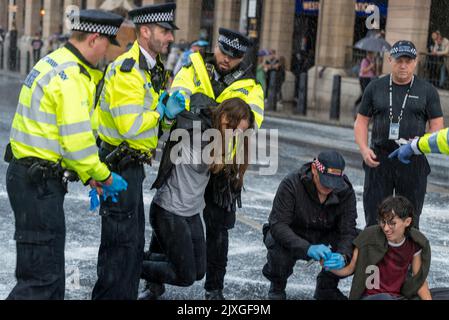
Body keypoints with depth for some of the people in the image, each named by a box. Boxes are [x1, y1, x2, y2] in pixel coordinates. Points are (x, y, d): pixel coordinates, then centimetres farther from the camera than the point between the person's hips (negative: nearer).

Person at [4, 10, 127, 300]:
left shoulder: (54, 64, 15)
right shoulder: (71, 77, -18)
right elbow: (77, 141, -23)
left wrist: (88, 176, 17)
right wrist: (105, 177, -7)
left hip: (30, 174, 11)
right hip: (39, 181, -11)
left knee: (51, 269, 20)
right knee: (42, 278, -6)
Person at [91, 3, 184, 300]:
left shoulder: (153, 69, 12)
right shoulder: (126, 70, -19)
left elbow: (160, 122, 15)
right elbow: (130, 127, -28)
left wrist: (170, 114, -7)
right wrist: (161, 111, -13)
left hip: (132, 166, 10)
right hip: (119, 167, -10)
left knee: (135, 242, 17)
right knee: (121, 242, -4)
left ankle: (127, 295, 29)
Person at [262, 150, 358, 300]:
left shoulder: (345, 191, -16)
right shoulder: (291, 184, -27)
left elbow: (347, 230, -19)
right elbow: (278, 224, -33)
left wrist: (342, 255, -41)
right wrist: (307, 248, -47)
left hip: (323, 239, 3)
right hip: (291, 237, -3)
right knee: (279, 245, -37)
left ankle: (326, 287, 6)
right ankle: (276, 289, -3)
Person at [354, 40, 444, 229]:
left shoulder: (427, 91, 5)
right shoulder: (375, 88, 8)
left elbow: (437, 126, 3)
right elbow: (361, 122, 9)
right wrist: (364, 149, -7)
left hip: (413, 162, 0)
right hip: (378, 160, 1)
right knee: (374, 219, 2)